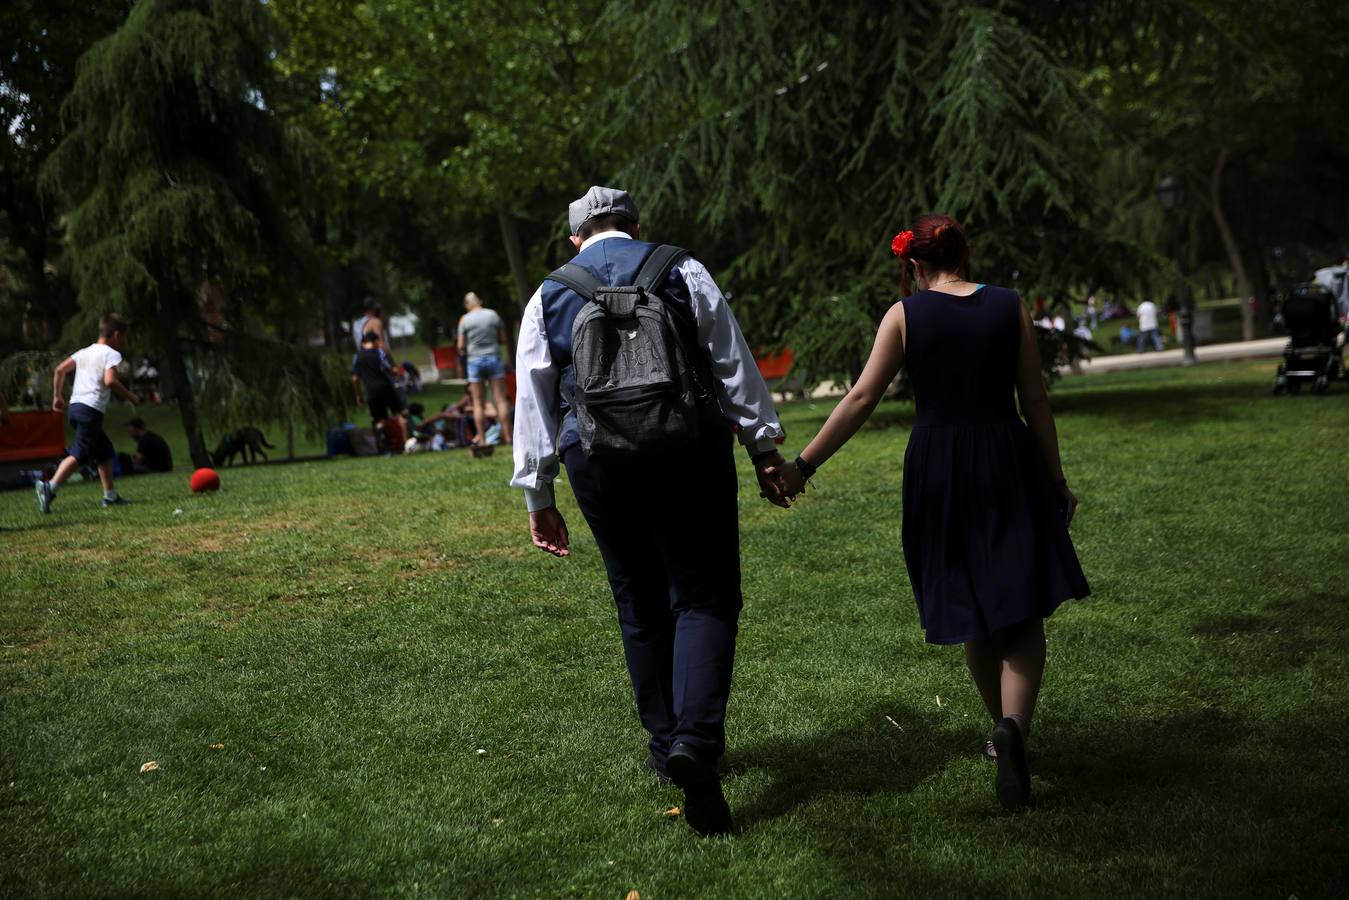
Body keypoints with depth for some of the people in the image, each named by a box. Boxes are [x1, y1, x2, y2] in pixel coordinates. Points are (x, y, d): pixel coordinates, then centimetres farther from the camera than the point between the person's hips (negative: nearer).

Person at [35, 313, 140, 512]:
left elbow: (60, 369, 16)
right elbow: (110, 380, -18)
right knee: (79, 454, -14)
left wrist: (57, 396, 23)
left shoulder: (85, 352, 20)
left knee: (104, 450, 20)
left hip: (75, 406, 9)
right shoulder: (111, 354, -3)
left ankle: (110, 495, 23)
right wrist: (130, 397, -7)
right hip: (91, 409, -9)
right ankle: (49, 487, -29)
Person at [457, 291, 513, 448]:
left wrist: (463, 353, 17)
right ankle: (507, 435, -3)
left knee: (478, 402, 4)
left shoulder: (464, 319, -2)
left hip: (475, 360, -1)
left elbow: (461, 346, -3)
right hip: (494, 357, 1)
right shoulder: (493, 315, 2)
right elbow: (504, 340, 5)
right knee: (501, 399, 1)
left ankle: (482, 439, 1)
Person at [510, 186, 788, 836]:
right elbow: (734, 364, 3)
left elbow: (534, 404, 11)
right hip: (689, 452, -2)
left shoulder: (548, 297, 11)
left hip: (597, 462, 2)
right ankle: (696, 740, -19)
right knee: (705, 599, 0)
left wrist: (537, 497, 16)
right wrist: (764, 447, 7)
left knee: (640, 607, 15)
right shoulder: (682, 272, 5)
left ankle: (665, 745, 23)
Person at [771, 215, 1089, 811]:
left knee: (971, 612, 16)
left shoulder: (904, 315, -2)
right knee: (1021, 611, 2)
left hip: (936, 470, 0)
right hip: (1007, 462, 0)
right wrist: (1056, 481, 11)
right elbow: (1035, 401, 3)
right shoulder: (1010, 307, 2)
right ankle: (1014, 728, -21)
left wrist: (803, 465, -2)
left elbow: (860, 399, -7)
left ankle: (1002, 729, 30)